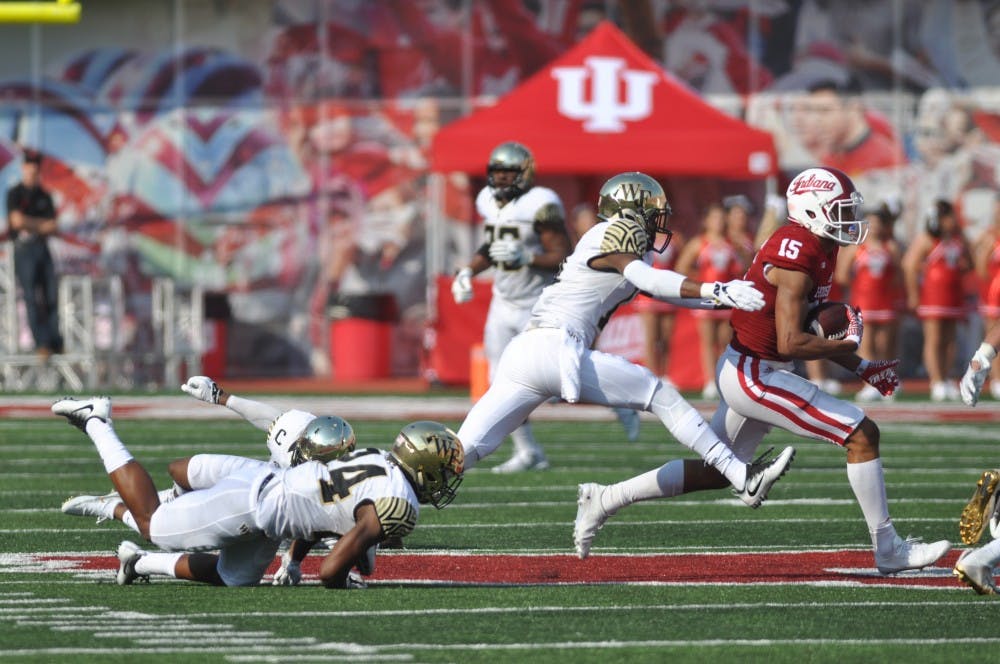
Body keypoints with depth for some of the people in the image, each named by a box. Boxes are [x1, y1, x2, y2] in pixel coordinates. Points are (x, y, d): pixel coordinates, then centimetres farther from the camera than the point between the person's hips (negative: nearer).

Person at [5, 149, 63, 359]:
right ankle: (41, 344, -13)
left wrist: (33, 227, -8)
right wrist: (42, 225, 0)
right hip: (23, 247, -5)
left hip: (42, 247, 5)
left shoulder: (44, 196, 14)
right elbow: (18, 220, -12)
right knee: (31, 297, -9)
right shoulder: (15, 193, 0)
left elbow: (54, 228, 9)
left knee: (51, 295, -2)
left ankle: (55, 343, -1)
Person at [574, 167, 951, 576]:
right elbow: (790, 343, -26)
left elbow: (810, 331, 18)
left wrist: (861, 369, 13)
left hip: (744, 370, 10)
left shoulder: (820, 250, 10)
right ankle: (888, 550, -2)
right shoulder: (796, 258, -21)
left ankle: (604, 500, 26)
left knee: (716, 472, 21)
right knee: (862, 434, -10)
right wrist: (848, 344, -14)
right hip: (754, 376, -10)